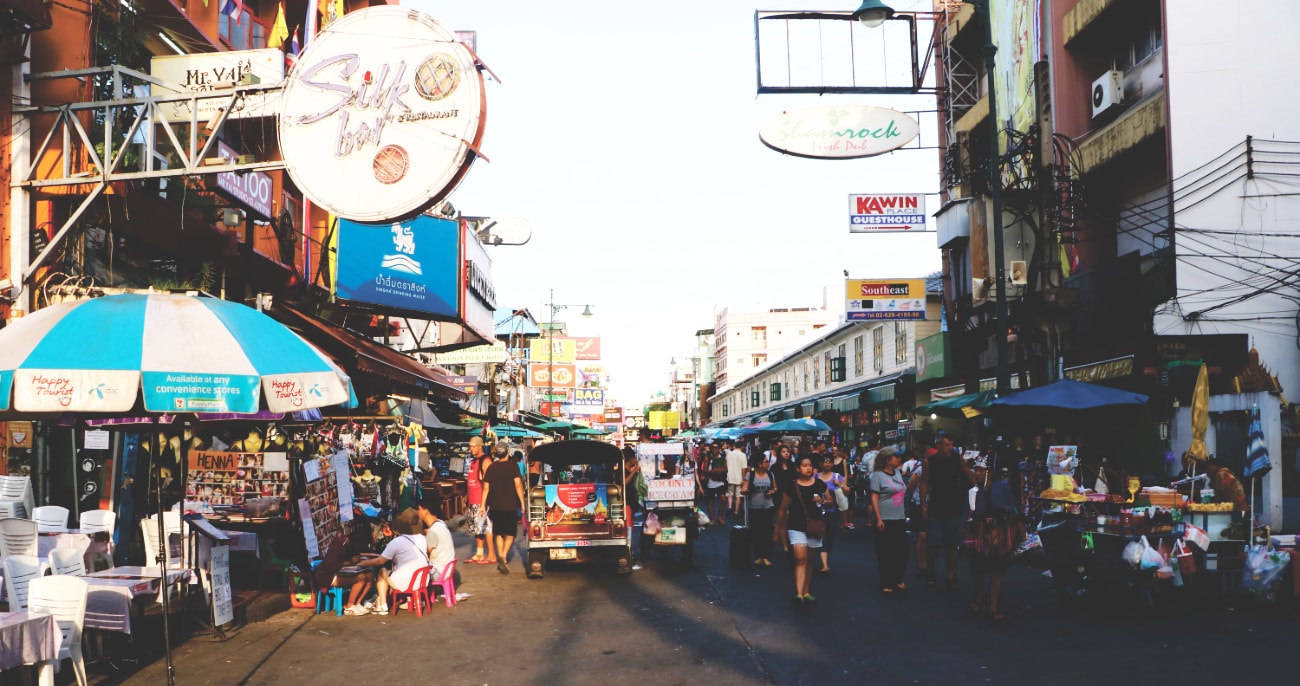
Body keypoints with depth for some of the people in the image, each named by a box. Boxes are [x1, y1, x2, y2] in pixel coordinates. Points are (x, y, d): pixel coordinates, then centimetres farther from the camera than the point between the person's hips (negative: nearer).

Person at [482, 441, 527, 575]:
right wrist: (522, 502, -6)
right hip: (510, 505, -3)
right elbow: (518, 484, -11)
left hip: (495, 506, 4)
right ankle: (503, 556, -21)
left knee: (499, 533, 14)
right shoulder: (512, 466, -5)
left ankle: (500, 559, 14)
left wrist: (483, 504, 13)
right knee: (510, 533, 0)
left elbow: (486, 487, 7)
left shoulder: (491, 468, 5)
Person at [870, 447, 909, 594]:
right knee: (885, 553, 1)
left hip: (900, 519, 7)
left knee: (902, 550, 10)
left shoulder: (898, 472, 11)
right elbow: (874, 498, -11)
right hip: (885, 520, -7)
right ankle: (885, 583, 11)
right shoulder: (878, 475, -8)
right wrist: (878, 519, -16)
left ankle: (897, 580, 26)